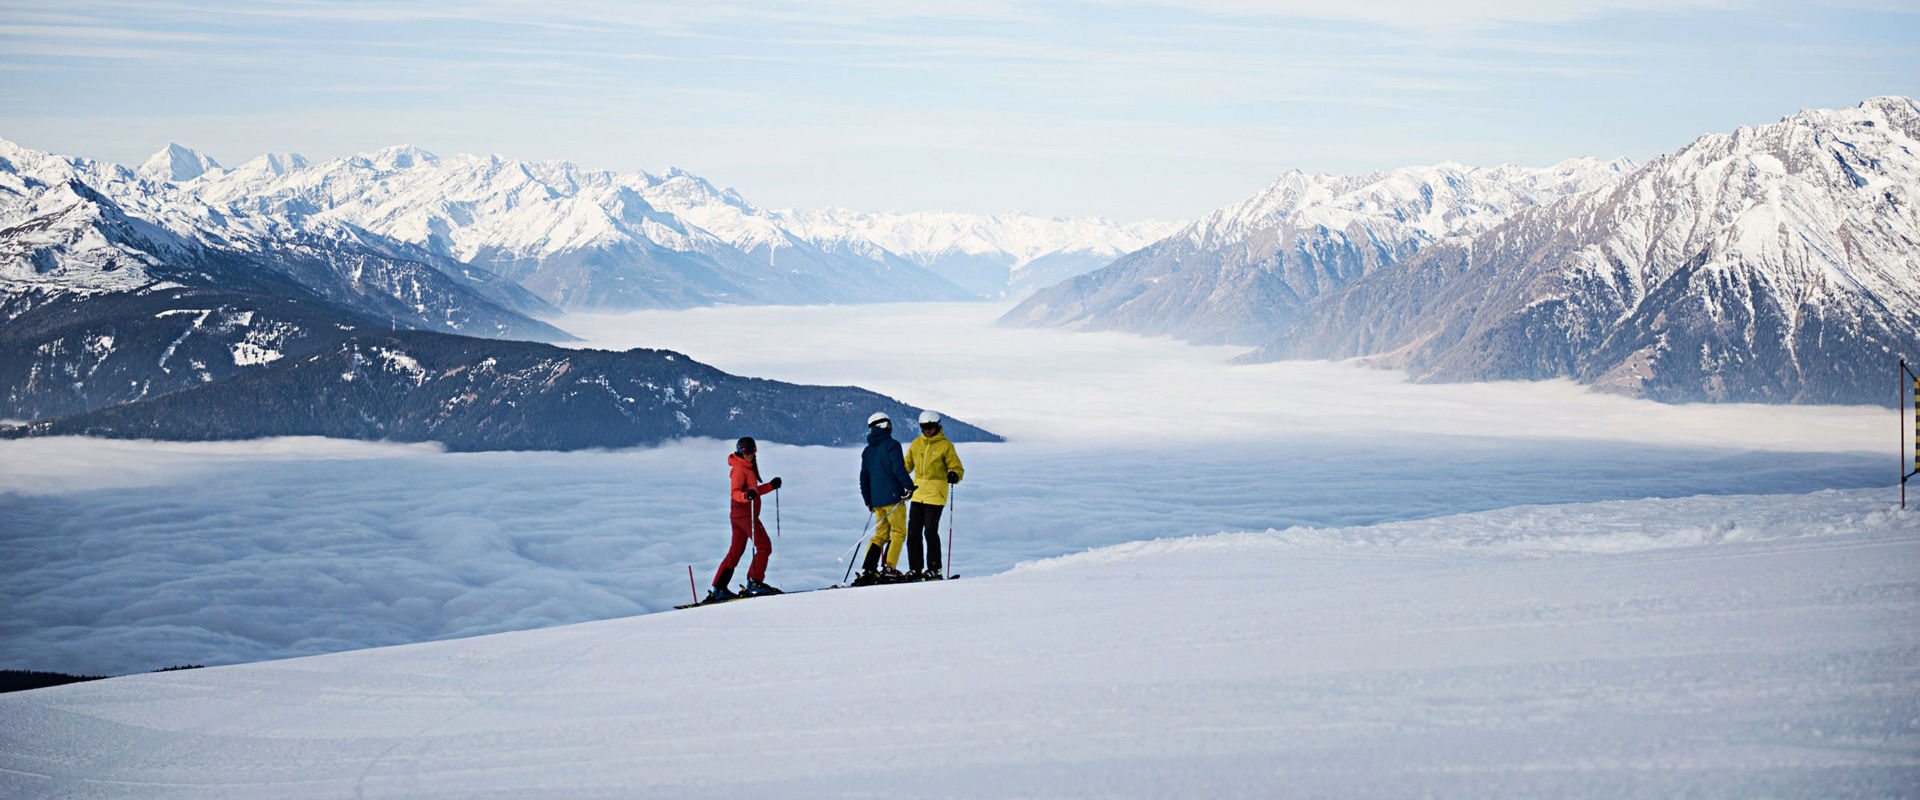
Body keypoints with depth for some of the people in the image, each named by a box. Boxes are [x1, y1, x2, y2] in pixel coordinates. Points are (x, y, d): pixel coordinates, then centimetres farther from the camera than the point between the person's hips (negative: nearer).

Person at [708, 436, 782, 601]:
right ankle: (755, 582, -9)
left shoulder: (748, 468, 19)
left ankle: (718, 589, 8)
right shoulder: (740, 469, -12)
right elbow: (735, 493, -22)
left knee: (735, 552, 9)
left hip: (739, 515, 10)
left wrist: (771, 485, 26)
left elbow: (754, 490, 29)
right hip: (745, 513, -10)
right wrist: (746, 496, -40)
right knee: (764, 546, -8)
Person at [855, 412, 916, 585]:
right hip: (893, 497, -6)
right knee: (898, 533, 1)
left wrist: (868, 501, 24)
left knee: (880, 535, 11)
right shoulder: (891, 445, -6)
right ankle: (889, 569, -9)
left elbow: (864, 478, 17)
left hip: (876, 500, 6)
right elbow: (899, 468, -18)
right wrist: (909, 486, -13)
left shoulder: (867, 451, 14)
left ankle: (867, 570, 0)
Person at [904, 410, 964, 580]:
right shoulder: (916, 444, 12)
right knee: (913, 532, 4)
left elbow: (958, 468, -3)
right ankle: (914, 569, 11)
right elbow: (907, 465, 23)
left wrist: (954, 476, -24)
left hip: (935, 494, -5)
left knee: (930, 532, -8)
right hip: (917, 493, 5)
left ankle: (934, 569, 1)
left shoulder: (945, 445, -3)